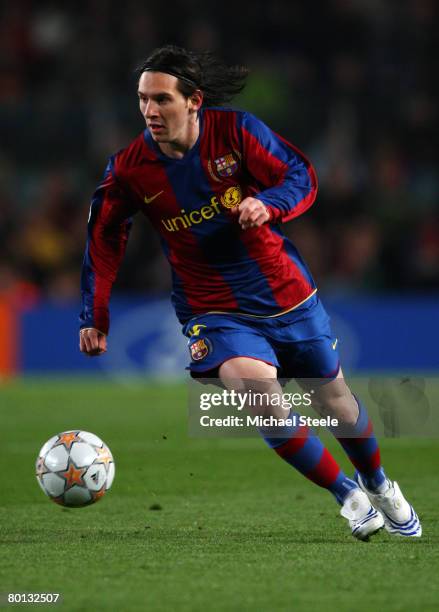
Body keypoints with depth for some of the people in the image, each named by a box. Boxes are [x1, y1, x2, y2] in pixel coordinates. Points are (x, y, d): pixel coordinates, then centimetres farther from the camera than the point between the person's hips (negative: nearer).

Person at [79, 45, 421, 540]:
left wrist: (267, 203, -33)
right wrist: (95, 317, 2)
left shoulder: (235, 130, -13)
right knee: (259, 392, -27)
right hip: (215, 311, -1)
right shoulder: (129, 169, -11)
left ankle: (377, 484, 46)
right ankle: (347, 495, -6)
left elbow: (301, 178, -11)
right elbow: (104, 239, 3)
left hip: (286, 292, 1)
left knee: (334, 400, 14)